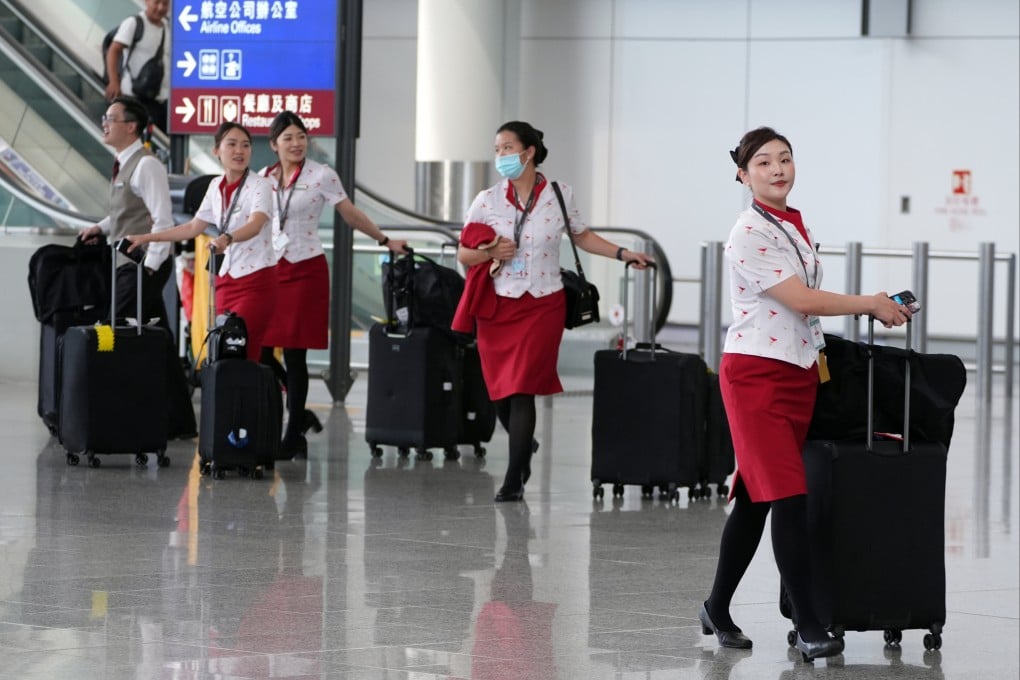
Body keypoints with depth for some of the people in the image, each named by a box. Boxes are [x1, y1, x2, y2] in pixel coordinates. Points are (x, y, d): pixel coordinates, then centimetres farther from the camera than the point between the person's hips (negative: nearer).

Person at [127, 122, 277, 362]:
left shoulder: (259, 185, -10)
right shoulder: (216, 187, 9)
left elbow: (255, 225, -28)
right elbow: (193, 228, 19)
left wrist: (227, 239, -48)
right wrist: (147, 238, 16)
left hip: (256, 281, -6)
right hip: (227, 278, 6)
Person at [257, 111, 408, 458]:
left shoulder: (321, 175, -2)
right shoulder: (263, 178, 9)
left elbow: (351, 214, 3)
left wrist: (385, 240, 1)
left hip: (306, 269, -4)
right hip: (269, 267, 4)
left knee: (294, 354, -4)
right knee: (262, 351, -3)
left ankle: (295, 434, 3)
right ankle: (299, 414, 17)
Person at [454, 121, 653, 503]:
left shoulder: (559, 197, 0)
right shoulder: (487, 201, 1)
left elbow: (582, 237, 16)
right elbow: (463, 253, 6)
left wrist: (622, 254, 6)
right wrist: (490, 253, -14)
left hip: (541, 306, -2)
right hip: (497, 307, 2)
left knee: (522, 389, -11)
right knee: (500, 392, 7)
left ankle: (513, 480, -7)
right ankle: (524, 445, 39)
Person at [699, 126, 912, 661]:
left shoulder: (797, 227, 13)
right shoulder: (749, 234, -14)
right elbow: (800, 299, -18)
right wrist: (873, 304, -12)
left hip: (800, 372, 8)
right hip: (756, 374, -8)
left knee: (754, 499, 12)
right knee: (788, 499, -13)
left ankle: (718, 610, 22)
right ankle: (807, 627, -12)